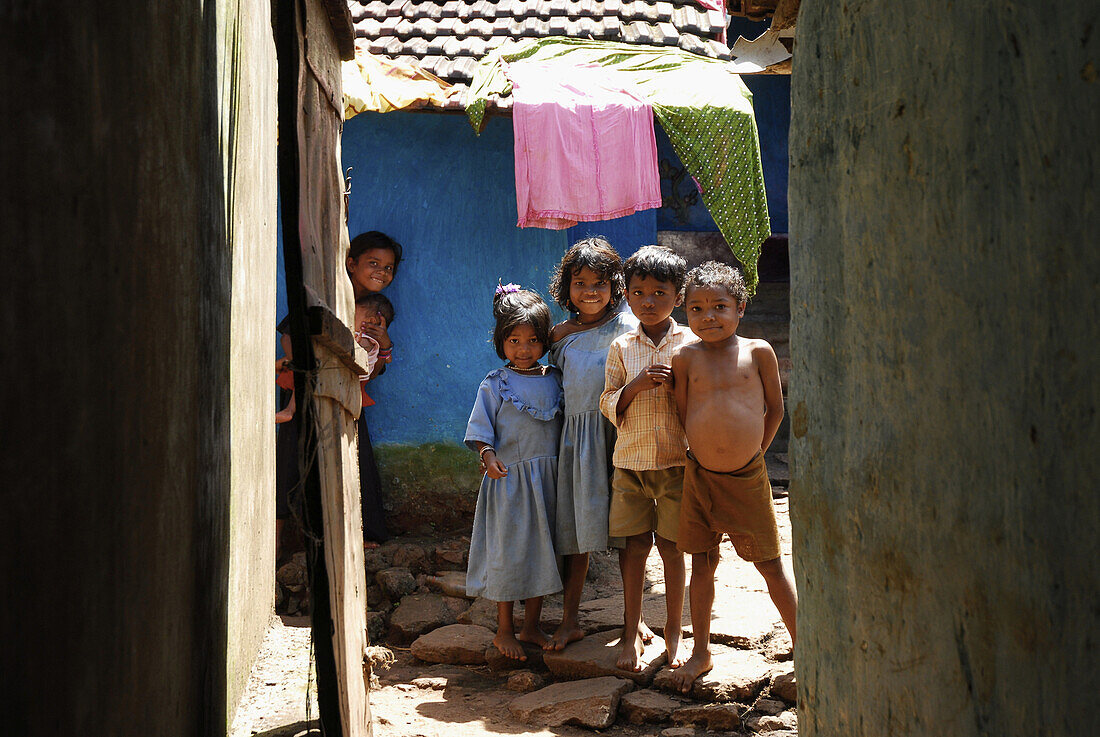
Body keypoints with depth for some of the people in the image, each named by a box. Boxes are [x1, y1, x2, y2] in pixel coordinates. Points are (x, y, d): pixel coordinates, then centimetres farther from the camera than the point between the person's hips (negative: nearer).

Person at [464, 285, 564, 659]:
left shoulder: (555, 380, 6)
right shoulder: (495, 385, -4)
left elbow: (566, 425, 13)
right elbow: (481, 431, -5)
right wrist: (488, 456, -22)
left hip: (549, 479, 4)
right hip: (509, 477, -4)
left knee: (543, 550, 9)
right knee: (509, 549, -1)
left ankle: (531, 625, 23)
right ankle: (504, 629, 13)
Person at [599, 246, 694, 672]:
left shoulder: (690, 343, 0)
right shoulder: (622, 348, 5)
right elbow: (609, 405, 2)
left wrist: (677, 385, -12)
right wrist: (636, 385, -13)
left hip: (677, 459, -1)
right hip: (630, 459, 1)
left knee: (672, 545, 5)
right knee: (634, 543, 3)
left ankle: (674, 633, 18)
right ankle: (631, 634, 15)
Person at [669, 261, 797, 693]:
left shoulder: (758, 352, -2)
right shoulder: (686, 358, 0)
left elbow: (775, 408, 7)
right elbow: (681, 414, 7)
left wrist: (753, 451, 8)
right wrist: (708, 449, 6)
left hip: (748, 478, -1)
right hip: (700, 476, 2)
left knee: (770, 565, 4)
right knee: (702, 563, 10)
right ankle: (701, 652, 23)